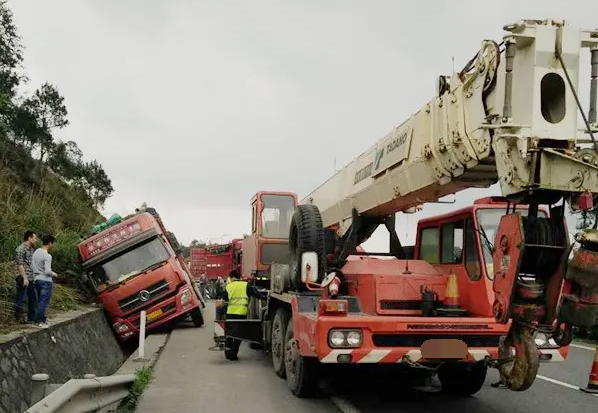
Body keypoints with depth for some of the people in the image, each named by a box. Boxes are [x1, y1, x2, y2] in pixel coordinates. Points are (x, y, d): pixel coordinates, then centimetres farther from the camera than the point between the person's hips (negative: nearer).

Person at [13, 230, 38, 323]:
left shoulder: (31, 249, 14)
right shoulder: (20, 249, -13)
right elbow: (20, 265, -18)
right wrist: (25, 278, -22)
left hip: (30, 278, 9)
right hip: (22, 277, -9)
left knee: (33, 298, 11)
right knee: (20, 298, -1)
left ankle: (31, 318, 19)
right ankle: (18, 318, 8)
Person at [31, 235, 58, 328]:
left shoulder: (36, 252, 7)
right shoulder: (47, 256, -18)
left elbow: (32, 267, 12)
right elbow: (47, 271, -21)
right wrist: (54, 274, -3)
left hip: (37, 279, 8)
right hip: (45, 280, -8)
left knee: (40, 300, 16)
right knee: (44, 301, -4)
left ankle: (42, 318, 24)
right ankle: (39, 321, -5)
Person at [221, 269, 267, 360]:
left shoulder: (228, 287, 4)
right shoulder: (246, 285, 1)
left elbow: (225, 299, 12)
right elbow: (256, 294, -3)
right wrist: (266, 296, 6)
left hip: (230, 313, 2)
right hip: (241, 314, -2)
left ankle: (228, 352, 24)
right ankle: (233, 354, 3)